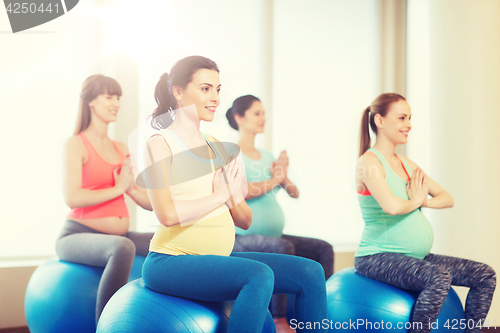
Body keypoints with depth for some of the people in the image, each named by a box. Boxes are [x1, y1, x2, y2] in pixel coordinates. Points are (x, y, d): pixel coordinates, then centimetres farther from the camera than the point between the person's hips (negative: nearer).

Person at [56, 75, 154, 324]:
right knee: (123, 247, -38)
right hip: (79, 235, -6)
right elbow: (72, 198, -17)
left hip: (120, 235, 7)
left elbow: (152, 204, 13)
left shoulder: (121, 150, 16)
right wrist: (117, 188, -9)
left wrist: (131, 188, -8)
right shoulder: (76, 144, -2)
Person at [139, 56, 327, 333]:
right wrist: (219, 195, -9)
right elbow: (167, 214, -20)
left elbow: (244, 221, 12)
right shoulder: (161, 144, -5)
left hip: (218, 258, 7)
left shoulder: (215, 146, 14)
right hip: (172, 261, -7)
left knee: (310, 273, -3)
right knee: (259, 274, -31)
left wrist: (235, 196, -9)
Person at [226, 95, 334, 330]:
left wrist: (285, 179, -9)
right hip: (241, 238, -8)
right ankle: (279, 320, -29)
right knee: (283, 248, -34)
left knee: (323, 249, -4)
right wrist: (275, 178, -12)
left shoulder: (267, 156, 15)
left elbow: (294, 193, 12)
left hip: (272, 236, 8)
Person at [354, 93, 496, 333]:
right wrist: (415, 201, -7)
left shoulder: (406, 164, 15)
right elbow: (391, 206, -28)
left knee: (485, 275, 2)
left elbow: (446, 198, 14)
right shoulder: (369, 162, -11)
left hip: (414, 257, 9)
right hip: (378, 258, -9)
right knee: (439, 277, -33)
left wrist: (425, 201, -7)